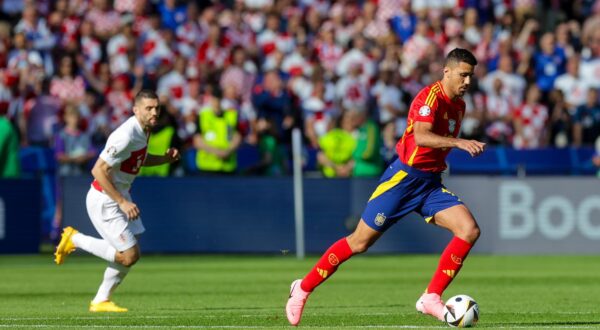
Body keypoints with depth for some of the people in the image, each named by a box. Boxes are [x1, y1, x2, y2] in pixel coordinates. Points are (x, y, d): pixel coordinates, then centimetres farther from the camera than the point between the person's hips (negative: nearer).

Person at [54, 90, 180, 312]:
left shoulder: (144, 130, 3)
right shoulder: (126, 136, -27)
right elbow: (98, 170, -27)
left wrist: (166, 158, 4)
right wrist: (122, 202, -26)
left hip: (120, 196, 10)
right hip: (104, 200, -10)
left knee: (128, 254, 11)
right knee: (129, 256, -8)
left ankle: (100, 301, 23)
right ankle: (75, 239, 7)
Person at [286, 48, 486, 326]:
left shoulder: (458, 105, 11)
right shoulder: (431, 96, -16)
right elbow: (420, 137, -33)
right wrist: (458, 142, -43)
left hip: (430, 184, 7)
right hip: (403, 178, -7)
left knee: (470, 230, -14)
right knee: (360, 242, -2)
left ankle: (431, 298, -9)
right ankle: (303, 288, 15)